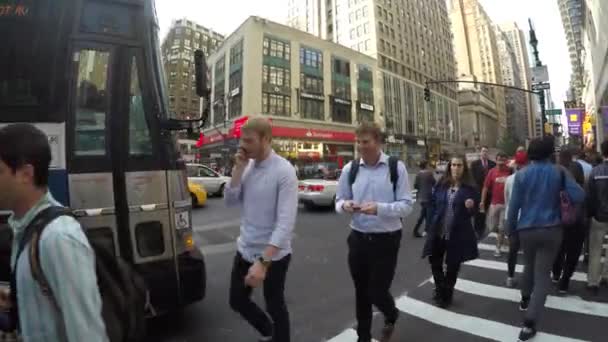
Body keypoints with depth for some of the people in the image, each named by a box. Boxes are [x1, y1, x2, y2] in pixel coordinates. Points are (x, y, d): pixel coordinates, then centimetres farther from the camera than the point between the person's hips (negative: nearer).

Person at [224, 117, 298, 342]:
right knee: (237, 301, 22)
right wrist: (238, 168, -12)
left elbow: (285, 222, -25)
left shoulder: (284, 171, -21)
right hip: (245, 250, 7)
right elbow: (230, 201, 0)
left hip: (273, 255, -7)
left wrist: (263, 262, -30)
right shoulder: (247, 166, 1)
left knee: (275, 306, 15)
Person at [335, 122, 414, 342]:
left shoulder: (396, 167, -8)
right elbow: (339, 201, 6)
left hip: (386, 240, -3)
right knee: (361, 293, 17)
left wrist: (379, 208, -27)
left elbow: (407, 205, -11)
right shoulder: (350, 169, -1)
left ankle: (391, 316, 44)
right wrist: (345, 205, -18)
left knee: (377, 292, 5)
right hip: (358, 239, 3)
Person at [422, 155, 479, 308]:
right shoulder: (441, 184, 1)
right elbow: (433, 205, 4)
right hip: (438, 232, 2)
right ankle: (440, 289, 35)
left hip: (458, 234, -2)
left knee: (452, 265, 11)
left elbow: (473, 212, 0)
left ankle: (446, 295, 32)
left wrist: (470, 207, -23)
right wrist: (430, 227, 0)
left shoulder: (470, 188, -5)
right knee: (434, 261, 11)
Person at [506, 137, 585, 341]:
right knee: (543, 274, 2)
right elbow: (579, 196, -7)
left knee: (529, 265, 26)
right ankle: (529, 323, -6)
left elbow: (514, 205, -6)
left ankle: (525, 300, 42)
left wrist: (510, 228, 6)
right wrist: (558, 198, 14)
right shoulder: (559, 172, -3)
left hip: (527, 229, 1)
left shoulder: (521, 175, -6)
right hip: (551, 230, 0)